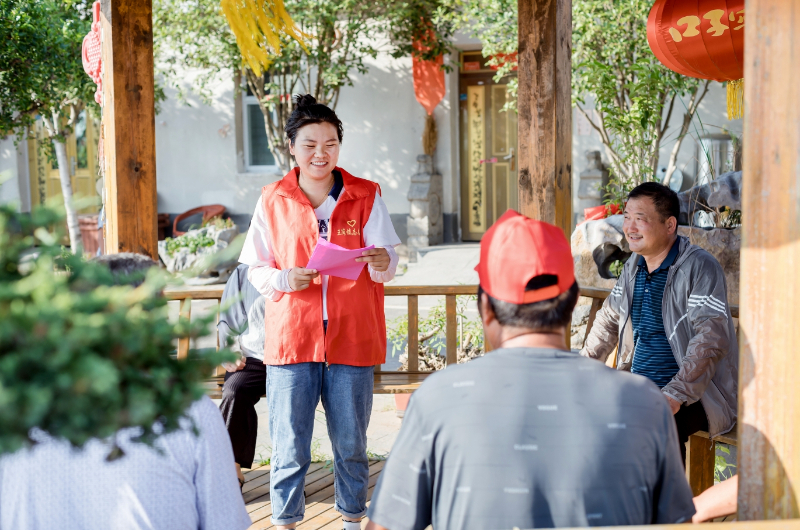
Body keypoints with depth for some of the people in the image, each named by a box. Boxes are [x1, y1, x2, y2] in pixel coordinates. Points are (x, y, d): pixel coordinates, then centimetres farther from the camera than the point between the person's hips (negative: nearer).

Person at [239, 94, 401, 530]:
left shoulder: (366, 196, 5)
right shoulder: (272, 201, 5)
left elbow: (388, 269, 1)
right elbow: (255, 269, 8)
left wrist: (380, 261, -23)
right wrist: (283, 279, -14)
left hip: (352, 338, 0)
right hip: (291, 338, 0)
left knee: (351, 443, 7)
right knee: (288, 445, 0)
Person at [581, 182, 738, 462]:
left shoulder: (701, 268, -13)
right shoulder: (634, 266, 11)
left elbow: (710, 339, -23)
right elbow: (609, 319, 25)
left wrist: (675, 395, -32)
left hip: (693, 392, -7)